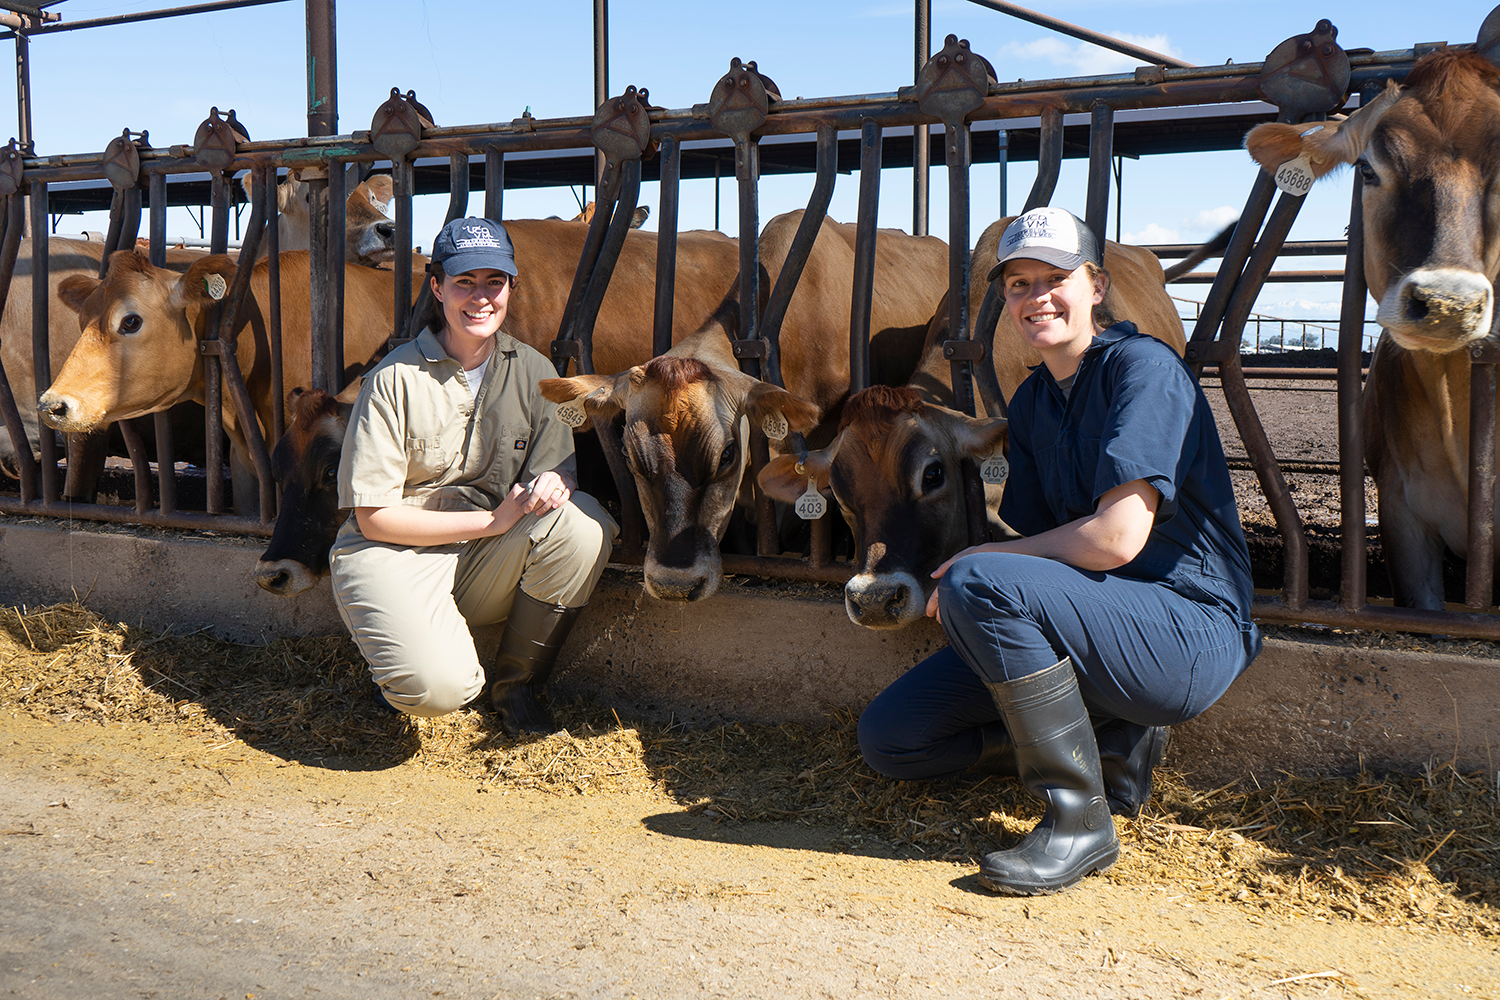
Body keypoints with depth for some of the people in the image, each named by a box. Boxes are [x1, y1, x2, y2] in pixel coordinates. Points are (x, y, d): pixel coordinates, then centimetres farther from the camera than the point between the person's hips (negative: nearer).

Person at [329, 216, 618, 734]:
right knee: (441, 686, -32)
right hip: (394, 554, -4)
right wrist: (493, 520, -18)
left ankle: (517, 683, -4)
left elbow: (562, 467, 5)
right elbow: (374, 517, -13)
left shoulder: (531, 371, 4)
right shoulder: (395, 379, -11)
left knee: (582, 523, -25)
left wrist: (553, 483, -22)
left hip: (483, 560, 5)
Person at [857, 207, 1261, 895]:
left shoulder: (1143, 367, -13)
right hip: (1100, 623, 8)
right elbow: (1048, 548, 11)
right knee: (889, 737, 1)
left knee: (979, 583, -32)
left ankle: (1080, 820, -19)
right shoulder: (1032, 403, 12)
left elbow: (1117, 538, -22)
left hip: (1191, 633, -8)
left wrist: (981, 558, -11)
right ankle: (1110, 740, 7)